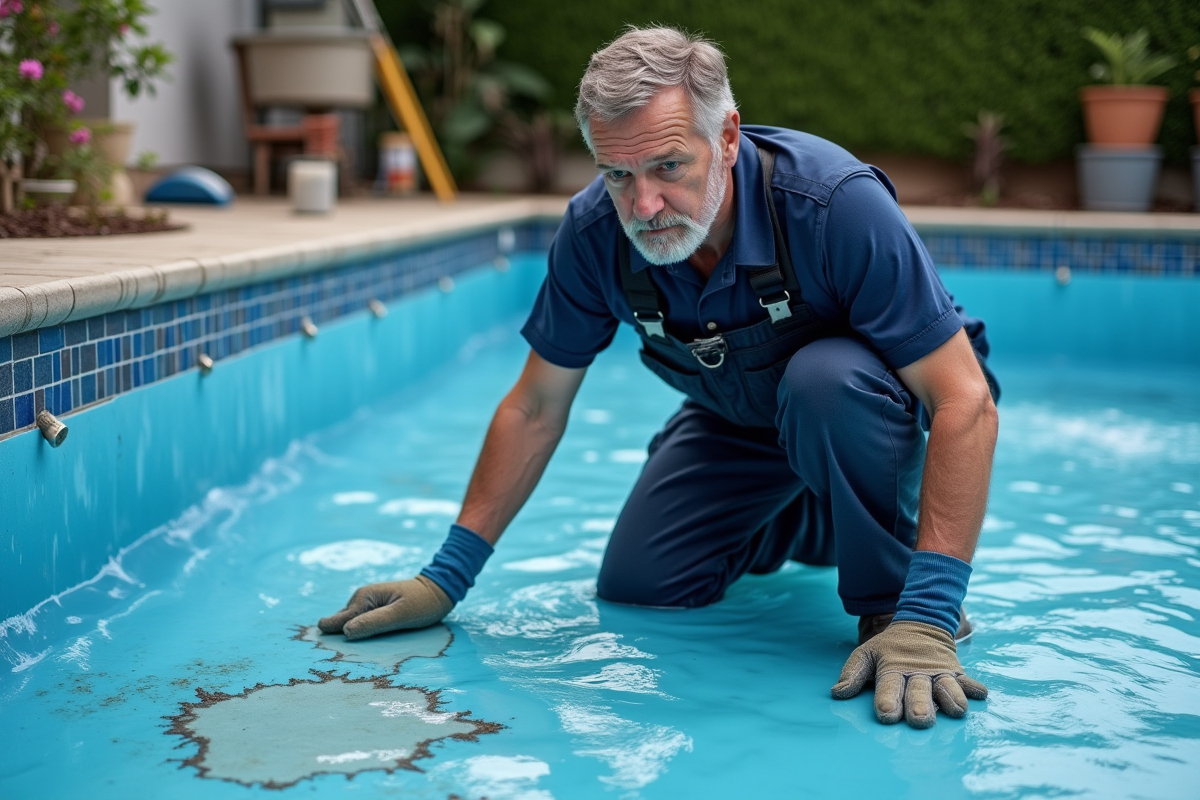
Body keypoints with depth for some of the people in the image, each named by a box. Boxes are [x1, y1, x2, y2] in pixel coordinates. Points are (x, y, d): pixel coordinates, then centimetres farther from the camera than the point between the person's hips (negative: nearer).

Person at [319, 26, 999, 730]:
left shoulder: (839, 204, -37)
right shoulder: (595, 231, -22)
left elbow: (965, 402, -37)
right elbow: (535, 409, -9)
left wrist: (927, 618, -44)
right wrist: (447, 576, -10)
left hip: (871, 397, -5)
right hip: (740, 420, 5)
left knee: (824, 382, -37)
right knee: (634, 587, -1)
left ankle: (895, 602, -12)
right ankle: (799, 524, 27)